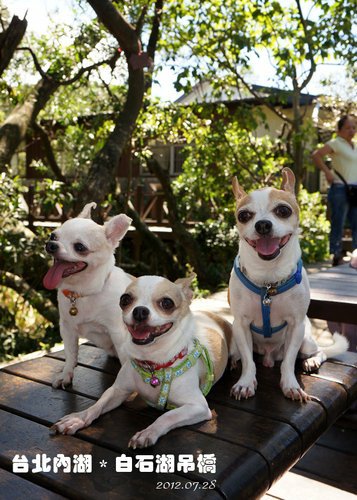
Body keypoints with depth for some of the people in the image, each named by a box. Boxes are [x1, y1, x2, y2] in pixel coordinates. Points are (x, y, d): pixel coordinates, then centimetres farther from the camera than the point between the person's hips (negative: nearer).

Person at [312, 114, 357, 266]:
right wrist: (327, 172, -20)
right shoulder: (336, 143, -6)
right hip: (340, 189, -8)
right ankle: (336, 258, 3)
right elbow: (316, 155, -19)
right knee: (338, 226, -3)